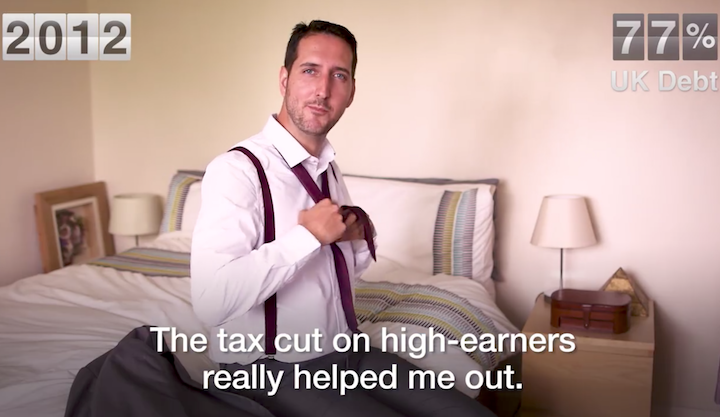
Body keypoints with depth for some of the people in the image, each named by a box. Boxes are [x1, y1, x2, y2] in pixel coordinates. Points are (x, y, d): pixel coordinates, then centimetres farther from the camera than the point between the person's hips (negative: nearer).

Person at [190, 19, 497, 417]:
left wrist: (358, 236, -3)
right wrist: (308, 235, -23)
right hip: (273, 371, -7)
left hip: (349, 352, 7)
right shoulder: (235, 170, -18)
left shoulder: (329, 168, 7)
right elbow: (211, 302, -30)